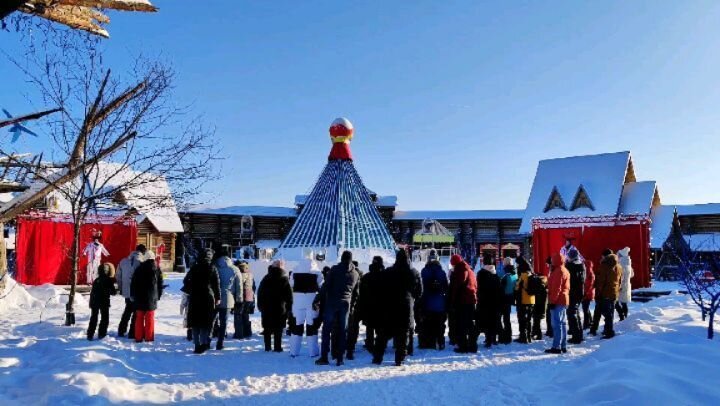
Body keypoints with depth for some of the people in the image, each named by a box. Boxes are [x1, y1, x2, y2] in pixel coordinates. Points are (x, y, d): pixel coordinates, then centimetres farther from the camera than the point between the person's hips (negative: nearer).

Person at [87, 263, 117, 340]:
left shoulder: (96, 280, 7)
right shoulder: (109, 280, -8)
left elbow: (92, 292, 9)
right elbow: (113, 292, -8)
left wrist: (91, 303, 15)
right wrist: (115, 291, 14)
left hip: (94, 302, 4)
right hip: (104, 302, -4)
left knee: (93, 318, 11)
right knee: (105, 318, 9)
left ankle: (90, 335, 8)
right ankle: (101, 334, 6)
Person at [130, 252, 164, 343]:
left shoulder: (139, 269, -2)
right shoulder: (157, 270, 0)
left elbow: (133, 283, 0)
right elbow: (160, 284, 4)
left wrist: (133, 295, 7)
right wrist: (158, 295, 12)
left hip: (139, 298, 0)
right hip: (152, 298, 0)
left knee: (139, 318, 9)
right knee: (150, 318, 5)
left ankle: (138, 337, 9)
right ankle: (149, 337, 4)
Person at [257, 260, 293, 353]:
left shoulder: (266, 279, 5)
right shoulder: (285, 279, -2)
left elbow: (260, 293, 7)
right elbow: (289, 295, -4)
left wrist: (260, 306, 12)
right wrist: (288, 308, 1)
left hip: (266, 308, 3)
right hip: (280, 309, -2)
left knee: (267, 328, 8)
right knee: (278, 329, 1)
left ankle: (267, 347, 10)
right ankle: (277, 347, 1)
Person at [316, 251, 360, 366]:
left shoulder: (334, 269, -2)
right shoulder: (355, 274, 9)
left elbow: (326, 286, -6)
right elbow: (356, 293, 12)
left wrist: (325, 299, 5)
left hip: (332, 303, -3)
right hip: (346, 304, 3)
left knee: (326, 329, 3)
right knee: (343, 331, 8)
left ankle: (324, 357, 0)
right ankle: (340, 358, 8)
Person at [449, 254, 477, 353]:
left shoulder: (458, 272, -9)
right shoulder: (470, 271, 13)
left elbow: (454, 287, -12)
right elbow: (475, 286, 15)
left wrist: (452, 302, -7)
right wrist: (475, 298, 19)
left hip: (461, 301, -7)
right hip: (471, 300, 7)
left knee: (461, 325, -2)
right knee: (471, 323, 13)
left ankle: (463, 346, -4)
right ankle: (472, 346, 18)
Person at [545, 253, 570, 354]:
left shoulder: (558, 271, -14)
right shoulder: (565, 271, 17)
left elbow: (556, 288, -19)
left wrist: (552, 300, -18)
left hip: (557, 301, -10)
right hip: (564, 300, 10)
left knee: (557, 324, -10)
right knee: (563, 323, 12)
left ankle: (557, 347, -11)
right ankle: (563, 346, 16)